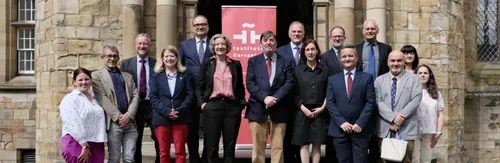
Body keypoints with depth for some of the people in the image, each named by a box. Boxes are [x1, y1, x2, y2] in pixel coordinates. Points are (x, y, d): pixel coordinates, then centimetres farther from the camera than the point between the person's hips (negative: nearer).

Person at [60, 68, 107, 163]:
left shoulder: (94, 100, 19)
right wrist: (84, 146, -20)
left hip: (96, 145, 6)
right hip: (77, 144, -6)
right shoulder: (70, 99, -3)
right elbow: (73, 123, -14)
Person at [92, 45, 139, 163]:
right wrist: (118, 117, -13)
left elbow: (135, 96, 10)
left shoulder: (128, 76, 22)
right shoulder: (97, 76, 7)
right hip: (113, 122, -3)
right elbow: (102, 99, -4)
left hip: (129, 121, 4)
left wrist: (129, 115, -8)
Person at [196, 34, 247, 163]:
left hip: (232, 107, 1)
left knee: (230, 145, 3)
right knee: (211, 146, 2)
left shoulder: (236, 64, 11)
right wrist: (202, 103, -5)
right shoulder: (207, 64, 8)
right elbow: (199, 86, 7)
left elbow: (240, 87, 15)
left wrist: (241, 103, 4)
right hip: (212, 106, -1)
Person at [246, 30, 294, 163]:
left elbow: (289, 83, 0)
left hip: (278, 110, 0)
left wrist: (275, 98, -14)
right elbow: (250, 83, -1)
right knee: (258, 147, 1)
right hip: (257, 110, 0)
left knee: (278, 147, 1)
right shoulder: (253, 61, 10)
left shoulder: (286, 62, 10)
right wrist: (264, 97, -15)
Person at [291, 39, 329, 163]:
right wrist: (303, 108, -9)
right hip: (303, 112, 0)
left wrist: (322, 108, -7)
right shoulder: (298, 71, 5)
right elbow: (295, 93, 2)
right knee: (304, 144, -2)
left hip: (320, 112, 0)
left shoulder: (325, 70, 6)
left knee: (317, 144, 2)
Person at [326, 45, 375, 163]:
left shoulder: (367, 77, 5)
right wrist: (341, 122, -10)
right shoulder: (332, 79, 10)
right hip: (339, 129, 2)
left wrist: (360, 123, -12)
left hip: (360, 129, -2)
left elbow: (370, 101, -2)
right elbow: (330, 103, 3)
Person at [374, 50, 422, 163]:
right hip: (384, 130, 2)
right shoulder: (379, 80, 11)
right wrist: (393, 117, -16)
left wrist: (400, 119, -13)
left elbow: (415, 101, -5)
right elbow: (378, 102, -1)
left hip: (406, 130, -1)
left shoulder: (414, 79, 7)